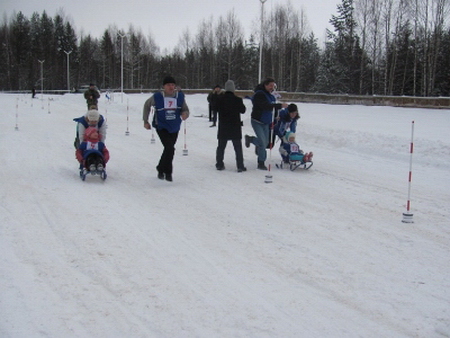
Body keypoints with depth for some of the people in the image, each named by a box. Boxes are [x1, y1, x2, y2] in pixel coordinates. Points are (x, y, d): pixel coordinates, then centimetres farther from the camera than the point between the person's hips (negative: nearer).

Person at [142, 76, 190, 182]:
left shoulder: (180, 96, -5)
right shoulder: (157, 97, -12)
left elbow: (185, 110, 1)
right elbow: (147, 105, 6)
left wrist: (185, 114, -24)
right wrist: (145, 121, 6)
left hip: (174, 128, 4)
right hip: (161, 127, -4)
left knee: (169, 149, 15)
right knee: (170, 148, -18)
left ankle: (161, 169, 38)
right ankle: (167, 172, -1)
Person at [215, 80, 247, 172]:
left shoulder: (220, 99, -6)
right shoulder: (237, 100, -13)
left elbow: (216, 109, 7)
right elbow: (243, 110, 1)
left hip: (223, 127, 2)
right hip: (235, 127, -2)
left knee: (221, 146, 14)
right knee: (238, 147, 4)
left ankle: (219, 164, 16)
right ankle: (240, 166, 2)